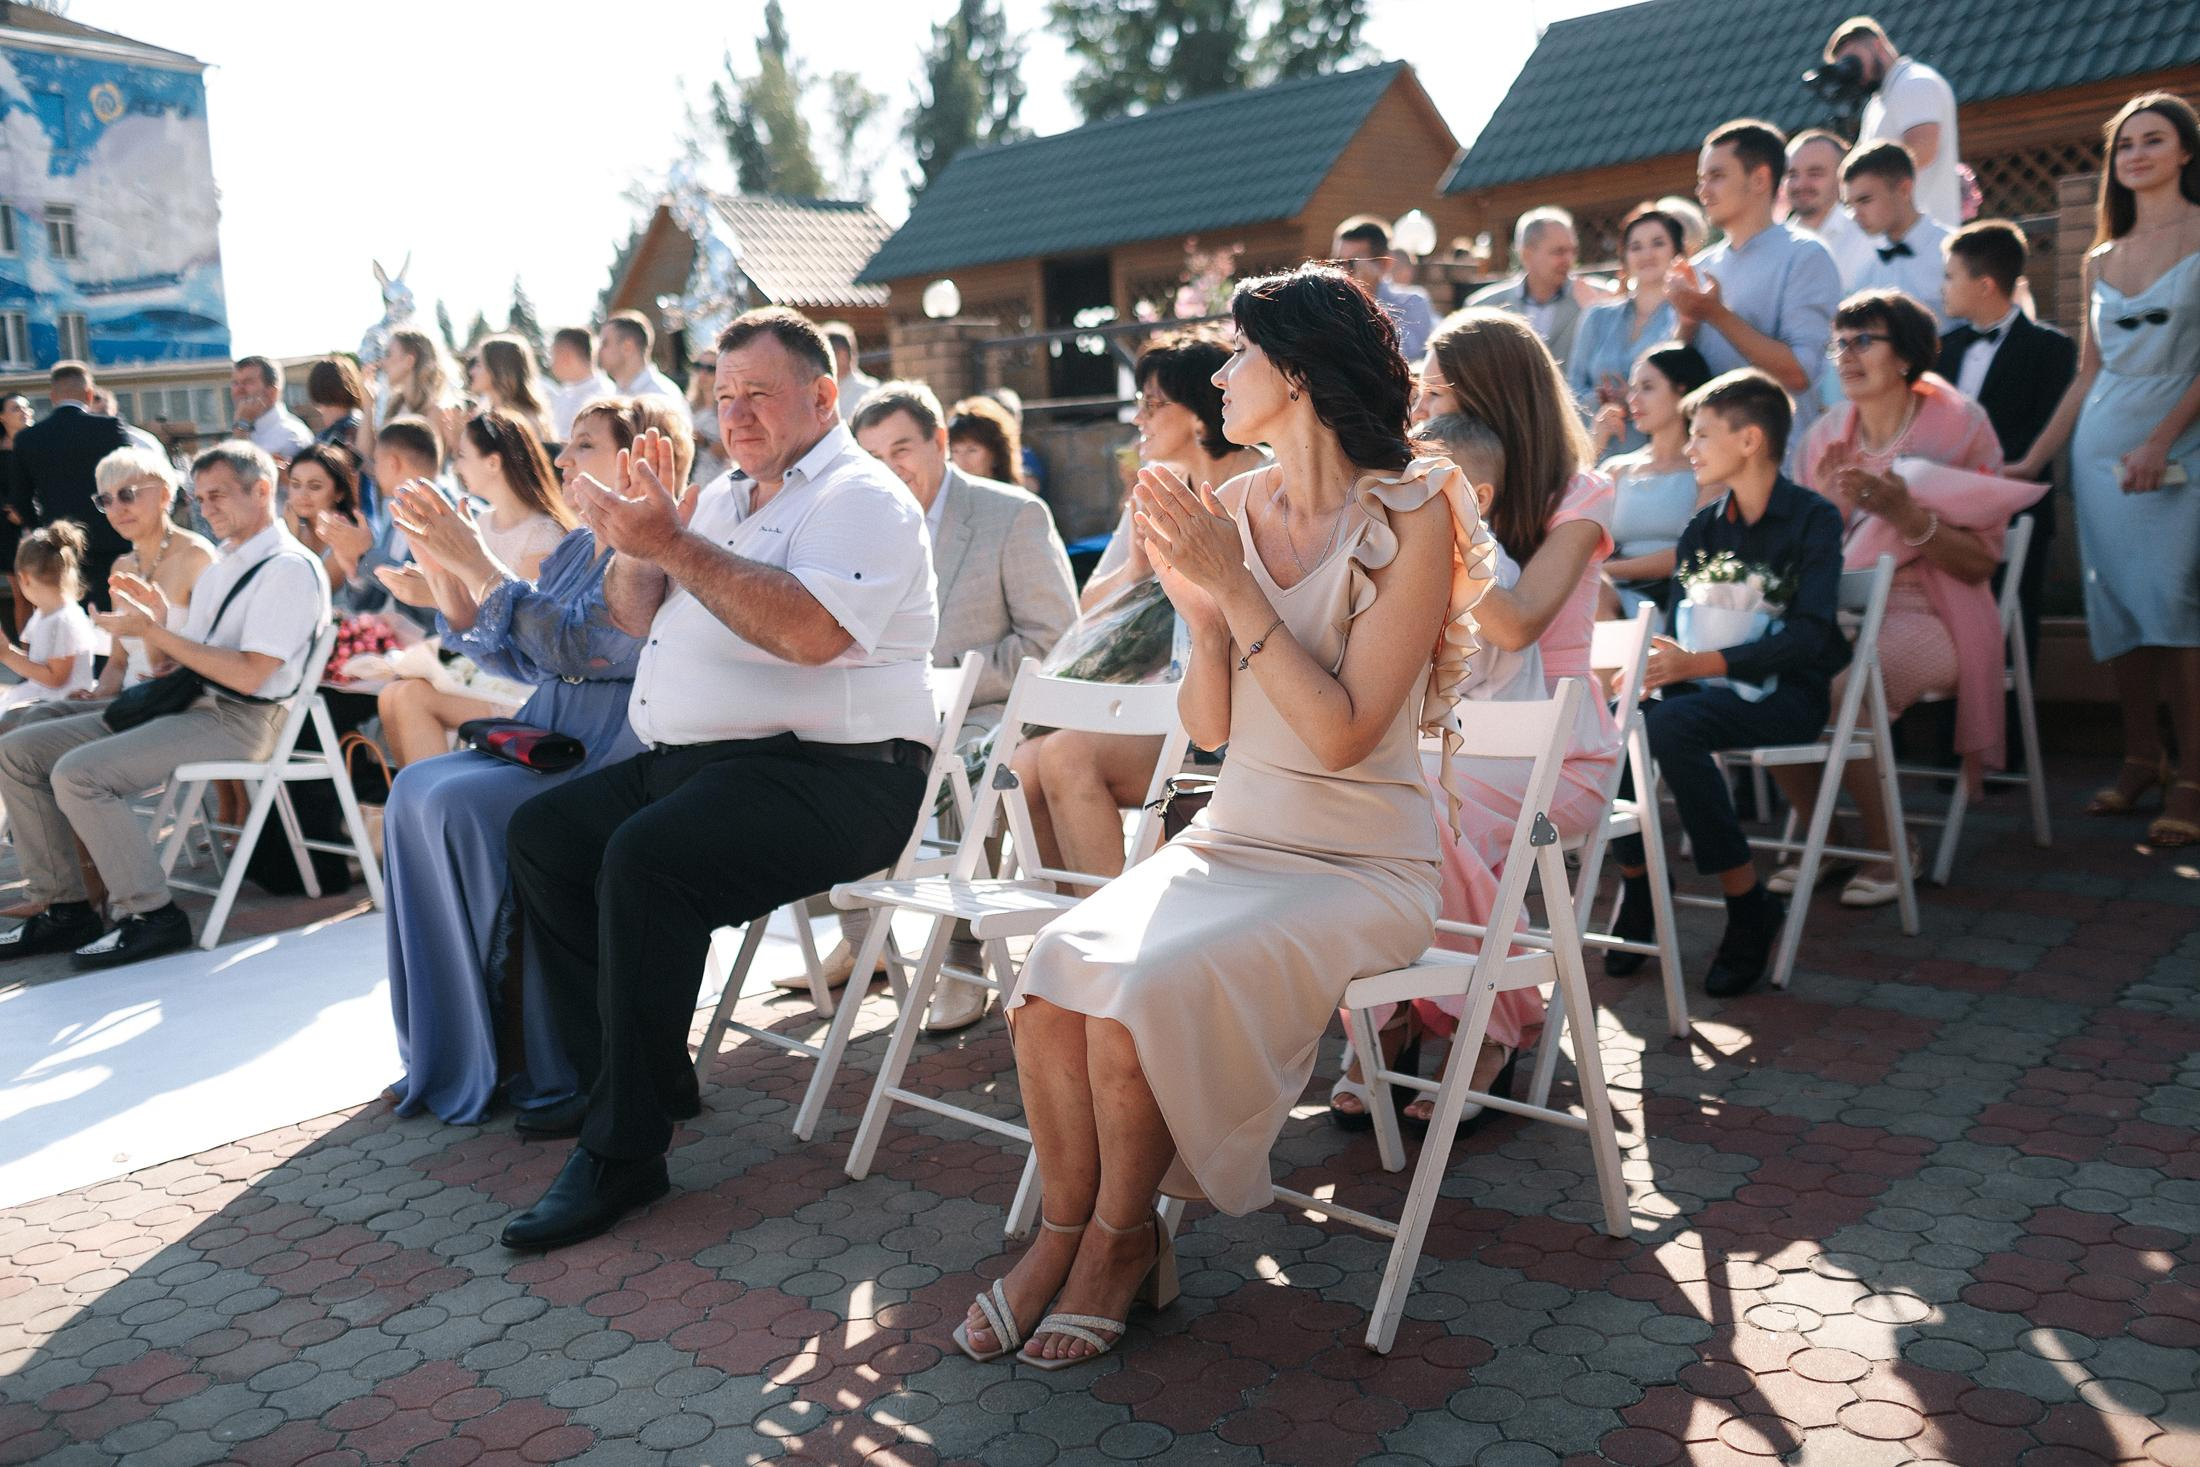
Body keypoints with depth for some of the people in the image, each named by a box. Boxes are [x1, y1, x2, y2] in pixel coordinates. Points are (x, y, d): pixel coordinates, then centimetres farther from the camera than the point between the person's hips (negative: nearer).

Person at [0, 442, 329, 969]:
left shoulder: (290, 568, -10)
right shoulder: (222, 566, 20)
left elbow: (248, 674, -20)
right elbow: (181, 665, 18)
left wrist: (155, 634, -16)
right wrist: (157, 626, -2)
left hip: (238, 720, -10)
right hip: (183, 706, 10)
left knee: (79, 772, -26)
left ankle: (151, 915, -14)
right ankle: (64, 910, 5)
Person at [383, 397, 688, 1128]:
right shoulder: (576, 549, 18)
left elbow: (575, 646, -20)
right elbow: (523, 660, 19)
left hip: (617, 760, -9)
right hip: (549, 740, 9)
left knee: (465, 804, -24)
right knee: (418, 788, -7)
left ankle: (552, 1072, -15)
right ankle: (450, 1054, -3)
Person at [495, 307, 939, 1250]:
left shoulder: (862, 499, -7)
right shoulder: (726, 498, 22)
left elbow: (811, 631, -26)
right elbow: (636, 618, 21)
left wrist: (676, 545, -25)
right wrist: (634, 538, 2)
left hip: (828, 775, -10)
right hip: (683, 761, 10)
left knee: (646, 857, -30)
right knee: (542, 833, 0)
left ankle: (624, 1151, -19)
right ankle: (633, 1074, 8)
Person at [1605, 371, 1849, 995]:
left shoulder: (1813, 518, -5)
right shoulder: (1702, 530, 12)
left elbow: (1807, 634, -18)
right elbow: (1679, 632, 7)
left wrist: (1700, 663, -30)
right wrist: (1652, 662, -18)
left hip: (1788, 693, -5)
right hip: (1713, 686, 5)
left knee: (1670, 724, -34)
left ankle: (1749, 907, -20)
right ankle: (1635, 875, -6)